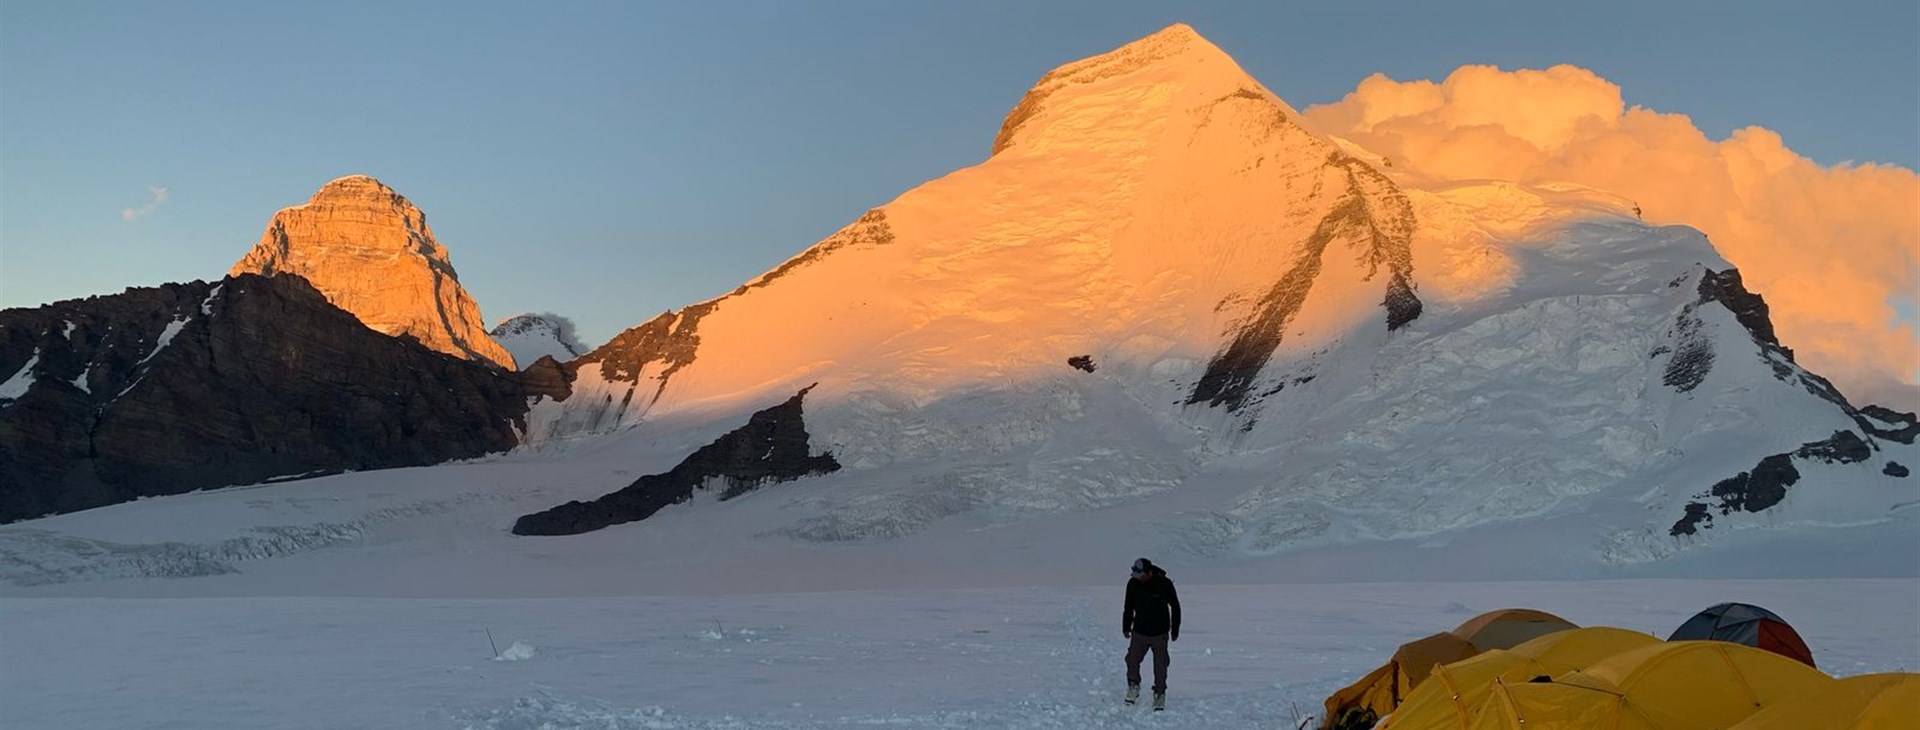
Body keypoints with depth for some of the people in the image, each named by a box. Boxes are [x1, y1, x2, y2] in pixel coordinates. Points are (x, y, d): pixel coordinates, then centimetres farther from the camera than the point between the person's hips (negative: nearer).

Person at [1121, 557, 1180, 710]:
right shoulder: (1133, 584, -6)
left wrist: (1175, 631, 1)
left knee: (1160, 666, 1)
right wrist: (1126, 627, 13)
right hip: (1139, 631, 2)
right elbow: (1129, 607, 10)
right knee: (1132, 660, -1)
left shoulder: (1164, 584, -14)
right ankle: (1133, 688, 22)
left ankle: (1160, 694, 16)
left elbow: (1175, 607, -2)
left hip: (1160, 634, -2)